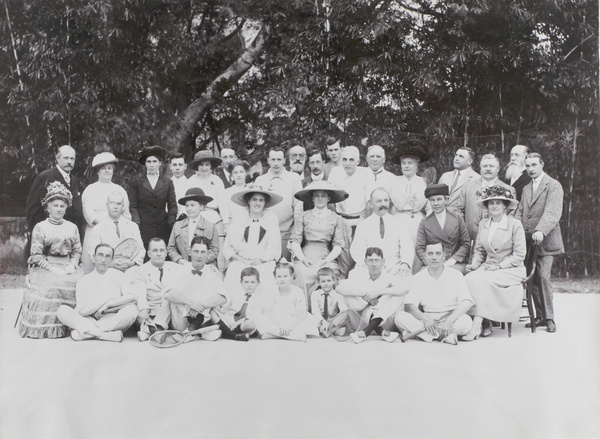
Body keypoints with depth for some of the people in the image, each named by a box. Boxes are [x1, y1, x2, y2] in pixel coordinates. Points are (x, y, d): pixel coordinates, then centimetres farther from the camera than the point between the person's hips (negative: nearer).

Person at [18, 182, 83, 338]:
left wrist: (72, 264, -6)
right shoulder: (40, 227, 6)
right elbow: (36, 255, 0)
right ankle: (46, 328, -20)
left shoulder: (72, 227, 17)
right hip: (45, 267, -2)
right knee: (50, 286, -32)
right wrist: (52, 268, -14)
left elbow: (77, 251, 15)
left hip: (67, 267, 3)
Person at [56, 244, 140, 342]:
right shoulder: (84, 281, 11)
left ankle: (82, 333, -28)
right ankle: (108, 334, -33)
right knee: (62, 310, -21)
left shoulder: (118, 275, 11)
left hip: (113, 320, -1)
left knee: (132, 309, -31)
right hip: (89, 321, 1)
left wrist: (107, 305, -9)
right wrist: (105, 301, -8)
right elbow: (81, 311, -2)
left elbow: (133, 297, -6)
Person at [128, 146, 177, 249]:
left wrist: (171, 223, -2)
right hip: (143, 229, -1)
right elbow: (133, 206, 6)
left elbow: (172, 205, 10)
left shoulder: (168, 183, 14)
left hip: (163, 229, 1)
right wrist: (137, 222, -7)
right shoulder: (137, 183, 11)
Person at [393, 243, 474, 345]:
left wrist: (450, 320, -26)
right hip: (427, 318, 2)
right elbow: (409, 305, -3)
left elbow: (466, 302, -11)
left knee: (466, 321, -33)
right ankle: (446, 335, -27)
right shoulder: (418, 278, 5)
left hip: (451, 317, -1)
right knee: (400, 317, -23)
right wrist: (425, 319, -23)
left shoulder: (455, 275, 0)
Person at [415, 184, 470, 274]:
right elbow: (420, 248, 6)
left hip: (455, 263, 1)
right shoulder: (424, 223, 11)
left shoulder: (457, 219, 12)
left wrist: (453, 259, -6)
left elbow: (466, 244, 9)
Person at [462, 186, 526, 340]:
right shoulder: (483, 224, 11)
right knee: (469, 278, -26)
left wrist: (498, 266, -15)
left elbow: (519, 255, -7)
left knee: (482, 280, -32)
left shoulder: (515, 225, -5)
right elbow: (479, 250, 17)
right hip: (488, 267, 5)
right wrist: (475, 264, -2)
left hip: (511, 270, -5)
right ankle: (486, 322, -22)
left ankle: (476, 325, -30)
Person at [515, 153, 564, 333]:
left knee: (543, 276, -13)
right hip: (527, 240, 6)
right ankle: (540, 316, 13)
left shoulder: (554, 186, -4)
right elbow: (520, 213, 18)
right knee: (533, 279, 5)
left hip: (545, 240, -6)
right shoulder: (526, 189, 19)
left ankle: (549, 318, -4)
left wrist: (540, 231, -30)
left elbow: (553, 212, -16)